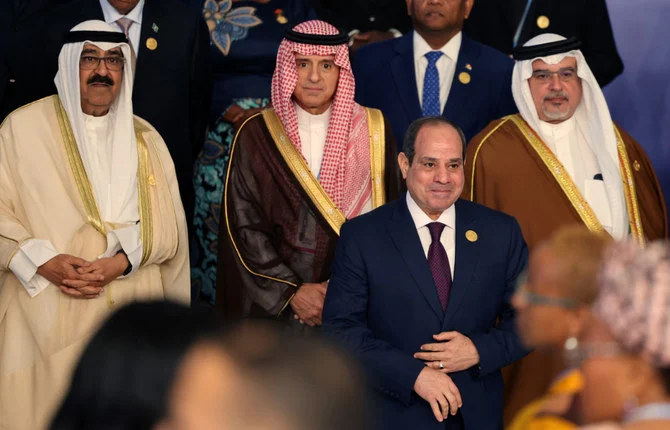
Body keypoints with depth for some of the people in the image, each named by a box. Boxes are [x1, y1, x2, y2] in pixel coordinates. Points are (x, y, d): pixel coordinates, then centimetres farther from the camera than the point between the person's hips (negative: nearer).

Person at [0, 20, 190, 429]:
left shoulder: (144, 139, 12)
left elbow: (166, 224, 5)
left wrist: (118, 263, -12)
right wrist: (45, 262, -16)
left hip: (129, 316, 3)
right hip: (46, 314, -3)